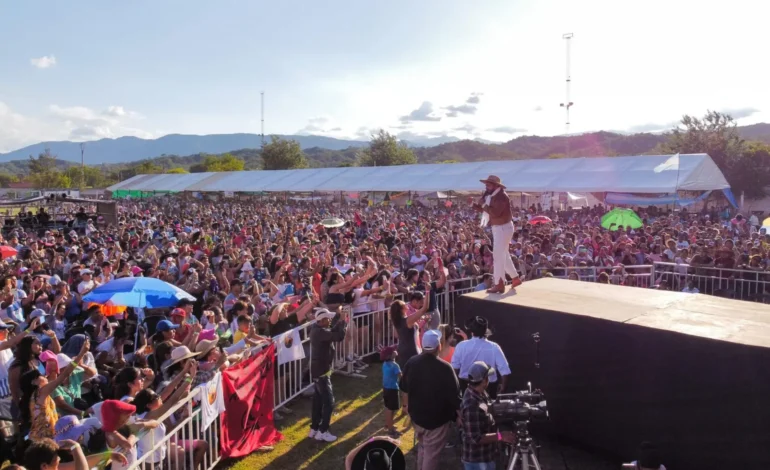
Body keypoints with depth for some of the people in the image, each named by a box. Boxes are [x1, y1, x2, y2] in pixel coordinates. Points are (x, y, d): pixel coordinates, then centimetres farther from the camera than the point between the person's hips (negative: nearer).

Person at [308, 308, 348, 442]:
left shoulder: (317, 329, 7)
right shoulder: (320, 332, -24)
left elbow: (332, 333, 18)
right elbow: (339, 337, -32)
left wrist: (341, 322, 5)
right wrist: (343, 322, -19)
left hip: (318, 370, 10)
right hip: (322, 372, -10)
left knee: (318, 400, 17)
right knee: (328, 401, -3)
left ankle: (314, 429, 25)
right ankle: (322, 432, 3)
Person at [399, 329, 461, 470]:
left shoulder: (411, 363, -11)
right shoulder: (444, 368, -27)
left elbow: (403, 387, 5)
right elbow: (454, 395, -21)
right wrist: (458, 414, -5)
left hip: (416, 415, 5)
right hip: (437, 418, -5)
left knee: (422, 447, 27)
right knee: (431, 453, 8)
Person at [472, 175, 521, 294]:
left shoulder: (501, 196, -20)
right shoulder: (493, 196, 10)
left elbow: (495, 213, -31)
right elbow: (483, 208, 11)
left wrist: (485, 206, -21)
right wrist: (473, 204, -4)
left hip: (503, 228, -10)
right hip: (498, 228, 10)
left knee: (498, 256, -9)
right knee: (504, 255, 18)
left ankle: (499, 285, -5)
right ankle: (515, 278, 30)